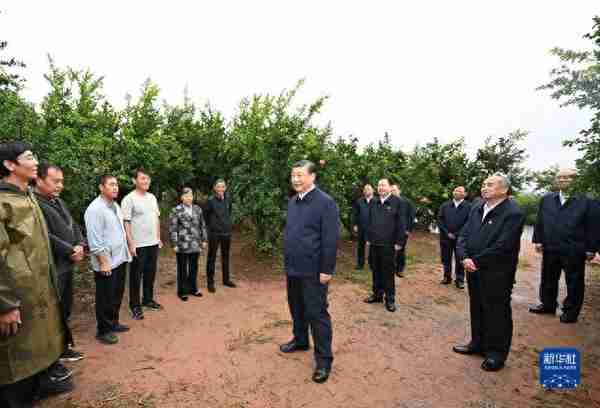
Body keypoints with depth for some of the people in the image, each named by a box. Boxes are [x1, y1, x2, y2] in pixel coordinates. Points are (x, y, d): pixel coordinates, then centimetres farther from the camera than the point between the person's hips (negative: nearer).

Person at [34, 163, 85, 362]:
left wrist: (79, 245, -3)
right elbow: (46, 237, -23)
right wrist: (71, 251, -14)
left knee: (65, 308, 18)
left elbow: (73, 226, 14)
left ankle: (63, 345, 33)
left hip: (67, 265, 9)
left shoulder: (59, 202, 14)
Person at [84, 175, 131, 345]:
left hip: (120, 259, 8)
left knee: (117, 295, 19)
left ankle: (113, 323, 35)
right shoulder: (95, 209, -17)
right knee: (105, 298, 5)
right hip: (106, 263, -8)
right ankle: (103, 331, 20)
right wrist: (104, 262, -20)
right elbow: (95, 240, -20)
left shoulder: (115, 206, 11)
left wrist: (126, 252, 15)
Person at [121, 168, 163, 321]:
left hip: (153, 243, 6)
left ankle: (148, 299, 32)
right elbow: (126, 222, -14)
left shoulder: (152, 197, 8)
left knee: (150, 274, 16)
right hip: (138, 245, -6)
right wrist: (131, 244, -17)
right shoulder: (129, 199, -12)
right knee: (136, 276, 6)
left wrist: (158, 238, 13)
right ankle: (135, 305, 20)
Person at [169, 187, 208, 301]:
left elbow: (202, 225, 12)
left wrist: (204, 240, 10)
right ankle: (182, 291, 22)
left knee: (194, 267, 14)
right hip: (182, 245, -4)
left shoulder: (197, 209, 7)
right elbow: (172, 228, -7)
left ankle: (193, 288, 29)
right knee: (182, 268, 8)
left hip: (195, 244, 4)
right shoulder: (176, 210, -6)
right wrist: (174, 244, -9)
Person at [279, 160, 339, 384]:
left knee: (316, 313, 3)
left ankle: (323, 359, 18)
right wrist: (287, 261, 15)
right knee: (297, 308, 22)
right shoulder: (292, 201, 9)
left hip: (313, 271, -7)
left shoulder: (325, 202, -15)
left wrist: (326, 270, -18)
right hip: (292, 268, 8)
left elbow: (331, 239, -17)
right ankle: (300, 340, 44)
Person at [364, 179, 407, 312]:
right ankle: (377, 294, 28)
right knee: (376, 270, 13)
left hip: (389, 244, -5)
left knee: (388, 272, 4)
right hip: (374, 243, 5)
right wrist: (368, 238, 11)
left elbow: (401, 224, -8)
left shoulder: (397, 202, -6)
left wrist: (399, 242, -11)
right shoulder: (374, 203, 11)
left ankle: (390, 299, 17)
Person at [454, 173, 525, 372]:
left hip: (497, 274, -7)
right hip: (474, 271, 7)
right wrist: (464, 257, -10)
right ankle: (478, 344, 37)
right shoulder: (477, 209, 7)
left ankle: (496, 353, 24)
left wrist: (476, 261, -16)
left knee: (497, 314, 7)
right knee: (477, 309, 19)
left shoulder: (513, 213, -15)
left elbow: (502, 246, -21)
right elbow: (463, 235, 6)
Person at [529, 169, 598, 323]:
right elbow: (539, 222, 8)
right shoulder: (546, 199, 7)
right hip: (550, 248, 3)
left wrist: (591, 248, -7)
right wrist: (538, 240, 2)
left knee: (574, 283, 8)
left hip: (574, 251, -3)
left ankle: (571, 311, 23)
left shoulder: (585, 201, -2)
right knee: (548, 279, 15)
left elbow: (592, 226, -3)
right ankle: (548, 305, 30)